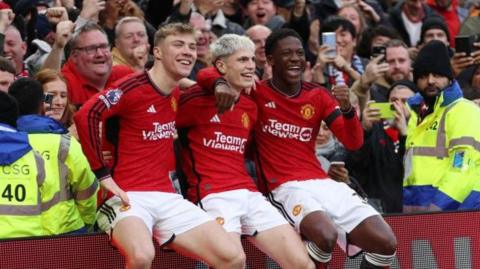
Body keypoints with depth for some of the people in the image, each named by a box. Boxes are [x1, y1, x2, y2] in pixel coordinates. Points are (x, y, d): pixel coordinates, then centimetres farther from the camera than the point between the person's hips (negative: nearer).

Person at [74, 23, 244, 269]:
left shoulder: (178, 95, 12)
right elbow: (85, 115, -23)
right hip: (130, 196, -7)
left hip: (168, 198, 7)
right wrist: (102, 172, -19)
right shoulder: (133, 87, -10)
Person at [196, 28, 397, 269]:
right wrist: (220, 84, -25)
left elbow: (353, 143, 7)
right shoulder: (257, 93, 3)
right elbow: (205, 75, -2)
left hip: (323, 183, 5)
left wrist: (347, 109, -13)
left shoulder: (318, 96, 12)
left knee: (386, 243, -10)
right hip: (286, 187, -5)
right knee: (326, 236, -37)